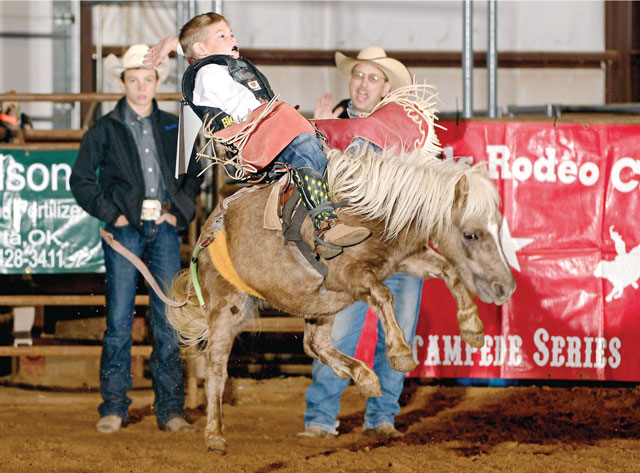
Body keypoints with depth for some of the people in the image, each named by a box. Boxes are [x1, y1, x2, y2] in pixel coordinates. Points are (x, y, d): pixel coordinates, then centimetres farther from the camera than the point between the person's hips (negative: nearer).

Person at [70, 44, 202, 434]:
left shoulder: (174, 128, 12)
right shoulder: (106, 130, 4)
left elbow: (194, 174, 19)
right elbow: (82, 179, 4)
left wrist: (180, 211, 4)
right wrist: (111, 213, -5)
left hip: (165, 229, 2)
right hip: (125, 229, -2)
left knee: (169, 321, 0)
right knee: (119, 320, -3)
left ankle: (171, 410, 4)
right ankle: (113, 408, 3)